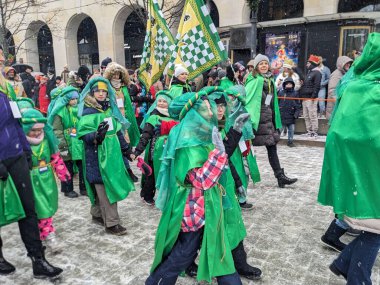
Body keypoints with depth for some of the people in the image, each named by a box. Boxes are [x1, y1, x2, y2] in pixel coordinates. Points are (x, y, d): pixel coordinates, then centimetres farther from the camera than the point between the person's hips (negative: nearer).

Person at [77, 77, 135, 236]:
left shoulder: (110, 109, 12)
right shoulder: (86, 112, -9)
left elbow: (117, 130, 19)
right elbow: (84, 134, -17)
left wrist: (125, 146, 19)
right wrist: (96, 136, -37)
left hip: (112, 153, 7)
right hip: (97, 156, -7)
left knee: (102, 188, 16)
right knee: (106, 189, -5)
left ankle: (97, 214, 32)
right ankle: (111, 223, 2)